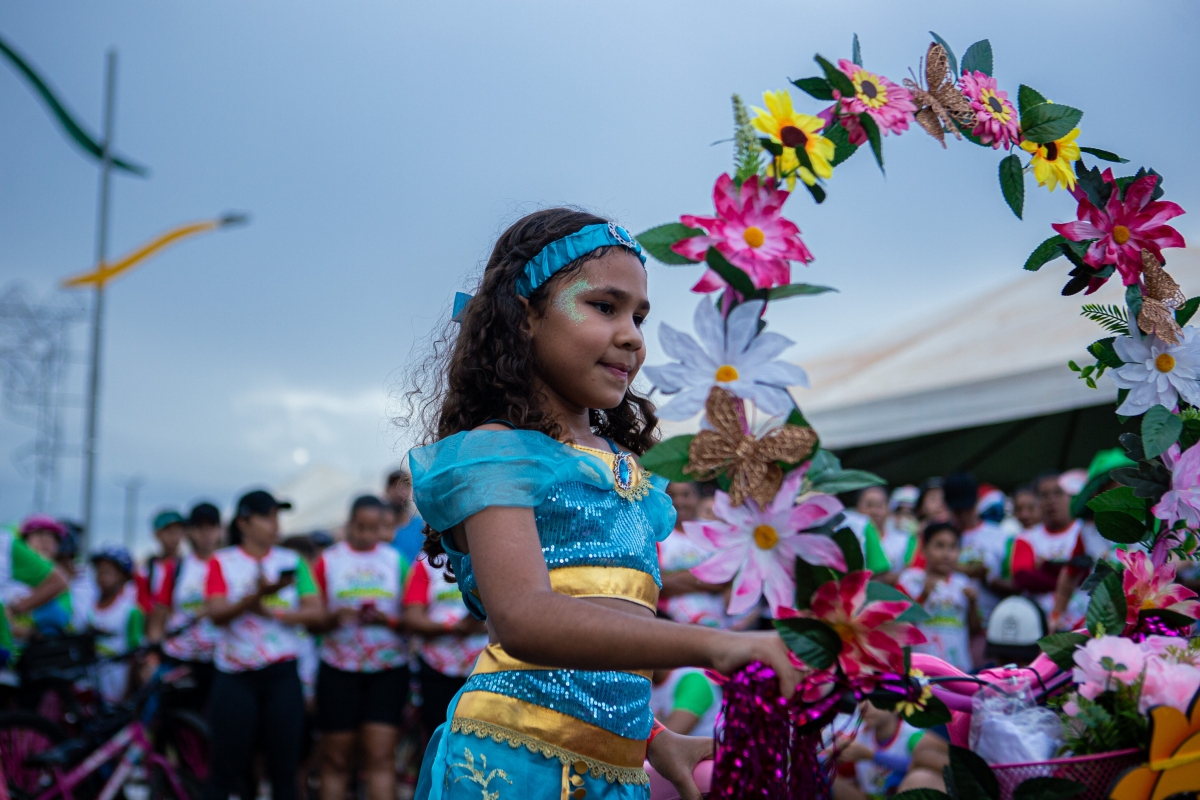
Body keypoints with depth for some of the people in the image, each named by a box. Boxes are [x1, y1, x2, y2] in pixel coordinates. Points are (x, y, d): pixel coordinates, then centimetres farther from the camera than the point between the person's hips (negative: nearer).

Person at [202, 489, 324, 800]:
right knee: (225, 770, -1)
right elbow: (216, 612, -11)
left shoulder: (292, 561, 10)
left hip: (282, 674, 2)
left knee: (283, 769, 3)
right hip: (235, 677, -2)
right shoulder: (222, 562, 4)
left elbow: (316, 612, 0)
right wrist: (256, 596, -27)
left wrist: (272, 612, -13)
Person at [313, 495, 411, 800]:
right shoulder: (328, 560, 6)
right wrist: (336, 617, -18)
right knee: (335, 759, 2)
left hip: (388, 669, 0)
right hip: (339, 670, 0)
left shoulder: (396, 561, 8)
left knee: (381, 756, -8)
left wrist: (387, 620, -15)